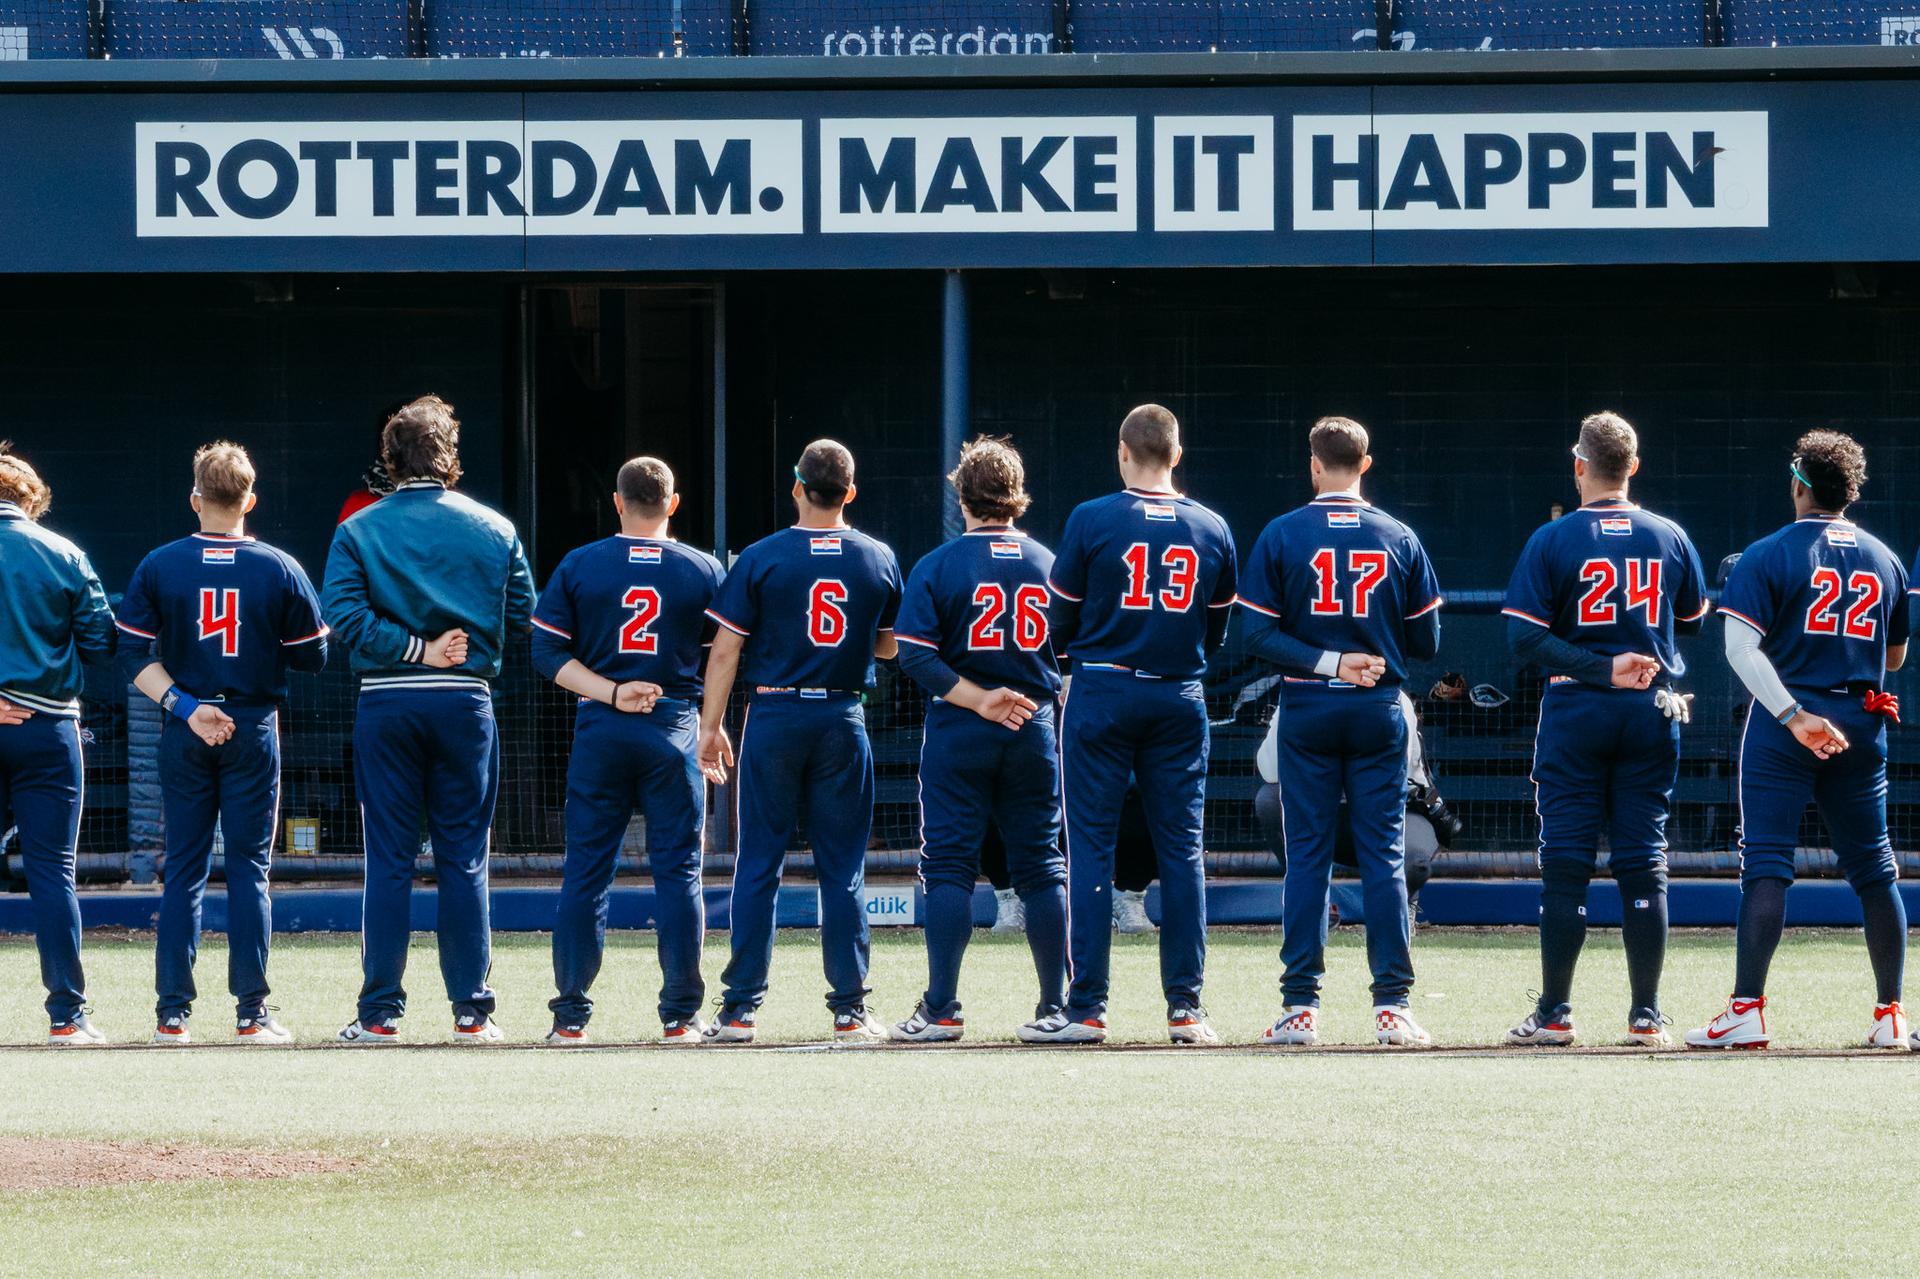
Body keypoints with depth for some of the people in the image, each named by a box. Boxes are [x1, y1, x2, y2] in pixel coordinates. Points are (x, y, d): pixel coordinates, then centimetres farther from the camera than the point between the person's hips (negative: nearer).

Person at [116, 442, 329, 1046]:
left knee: (183, 870, 5)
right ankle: (251, 1012, -1)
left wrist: (183, 705, -9)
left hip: (184, 734, 1)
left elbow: (134, 654, -6)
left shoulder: (159, 566, -1)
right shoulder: (280, 570, -3)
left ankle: (173, 1013, 2)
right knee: (249, 870, 3)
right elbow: (312, 656, 3)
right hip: (254, 731, -1)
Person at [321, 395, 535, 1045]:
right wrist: (462, 644, 12)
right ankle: (472, 1011, 4)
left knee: (388, 861, 3)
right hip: (465, 701, 1)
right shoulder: (493, 529, 4)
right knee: (464, 861, 5)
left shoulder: (359, 530, 0)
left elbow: (343, 614, -12)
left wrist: (413, 647, -9)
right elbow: (524, 616, 3)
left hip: (386, 701, -1)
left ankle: (380, 1010, 1)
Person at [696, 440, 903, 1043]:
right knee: (843, 866, 6)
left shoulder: (762, 558, -5)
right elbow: (890, 647, 12)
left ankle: (740, 1008, 0)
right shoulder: (878, 559, 2)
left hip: (775, 716, -2)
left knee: (758, 863, 2)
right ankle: (849, 1008, 4)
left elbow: (725, 650, -4)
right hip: (844, 717, 2)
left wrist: (711, 726, 2)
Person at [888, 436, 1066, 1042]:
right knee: (1041, 867, 8)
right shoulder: (1048, 564, 5)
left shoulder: (938, 565, -5)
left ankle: (941, 1009, -5)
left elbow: (914, 655, -13)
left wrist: (976, 698, -14)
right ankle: (1057, 1006, 6)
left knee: (949, 867, -1)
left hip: (958, 735, -3)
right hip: (1036, 730, 3)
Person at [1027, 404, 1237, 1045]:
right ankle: (1185, 1008, 3)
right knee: (1181, 850, 6)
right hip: (1181, 698, 3)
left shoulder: (1092, 519, -6)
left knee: (1091, 847, 0)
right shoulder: (1212, 529, 4)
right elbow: (1217, 630, 11)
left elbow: (1061, 619, 0)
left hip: (1103, 696, -3)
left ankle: (1085, 1008, -4)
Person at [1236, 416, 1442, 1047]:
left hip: (1307, 711, -1)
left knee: (1307, 854, 3)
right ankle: (1391, 1004, -2)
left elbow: (1258, 635, -8)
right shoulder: (1400, 539, 1)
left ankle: (1300, 1005, 0)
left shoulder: (1282, 535, -3)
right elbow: (1426, 640, 4)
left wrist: (1325, 661, -9)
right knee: (1383, 854, 3)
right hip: (1380, 712, 1)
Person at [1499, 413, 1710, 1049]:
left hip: (1575, 714, -2)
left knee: (1566, 864, 0)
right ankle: (1646, 1015, 4)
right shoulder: (1670, 538, 3)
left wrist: (1599, 667, -13)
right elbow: (1692, 621, 17)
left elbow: (1524, 637, -12)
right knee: (1644, 865, 5)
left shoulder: (1553, 539, -6)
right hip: (1654, 713, 2)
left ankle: (1554, 1013, 1)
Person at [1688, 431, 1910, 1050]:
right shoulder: (1884, 561, 9)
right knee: (1873, 868, 10)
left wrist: (1794, 715, -22)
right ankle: (1890, 1015, 10)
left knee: (1766, 863, -6)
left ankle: (1747, 1009, -14)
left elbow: (1740, 645, -17)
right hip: (1862, 730, 4)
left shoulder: (1769, 555, -4)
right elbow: (1895, 656, 19)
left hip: (1782, 727, -4)